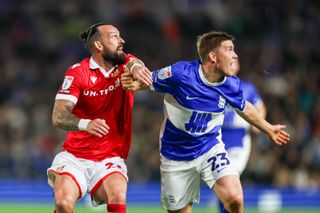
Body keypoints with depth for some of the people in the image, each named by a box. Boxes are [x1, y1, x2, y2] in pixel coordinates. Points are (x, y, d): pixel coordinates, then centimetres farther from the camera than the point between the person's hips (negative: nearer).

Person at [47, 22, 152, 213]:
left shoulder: (124, 64, 2)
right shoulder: (78, 72, -7)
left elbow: (133, 62, -23)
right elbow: (58, 117, -17)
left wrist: (135, 67, -49)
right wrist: (85, 124, -38)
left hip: (110, 159, 1)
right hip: (74, 156, -1)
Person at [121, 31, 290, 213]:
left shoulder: (231, 84, -10)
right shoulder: (180, 73, -23)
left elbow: (244, 108, 11)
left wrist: (268, 128, 23)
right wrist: (135, 84, -32)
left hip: (211, 148, 2)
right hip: (177, 155, -2)